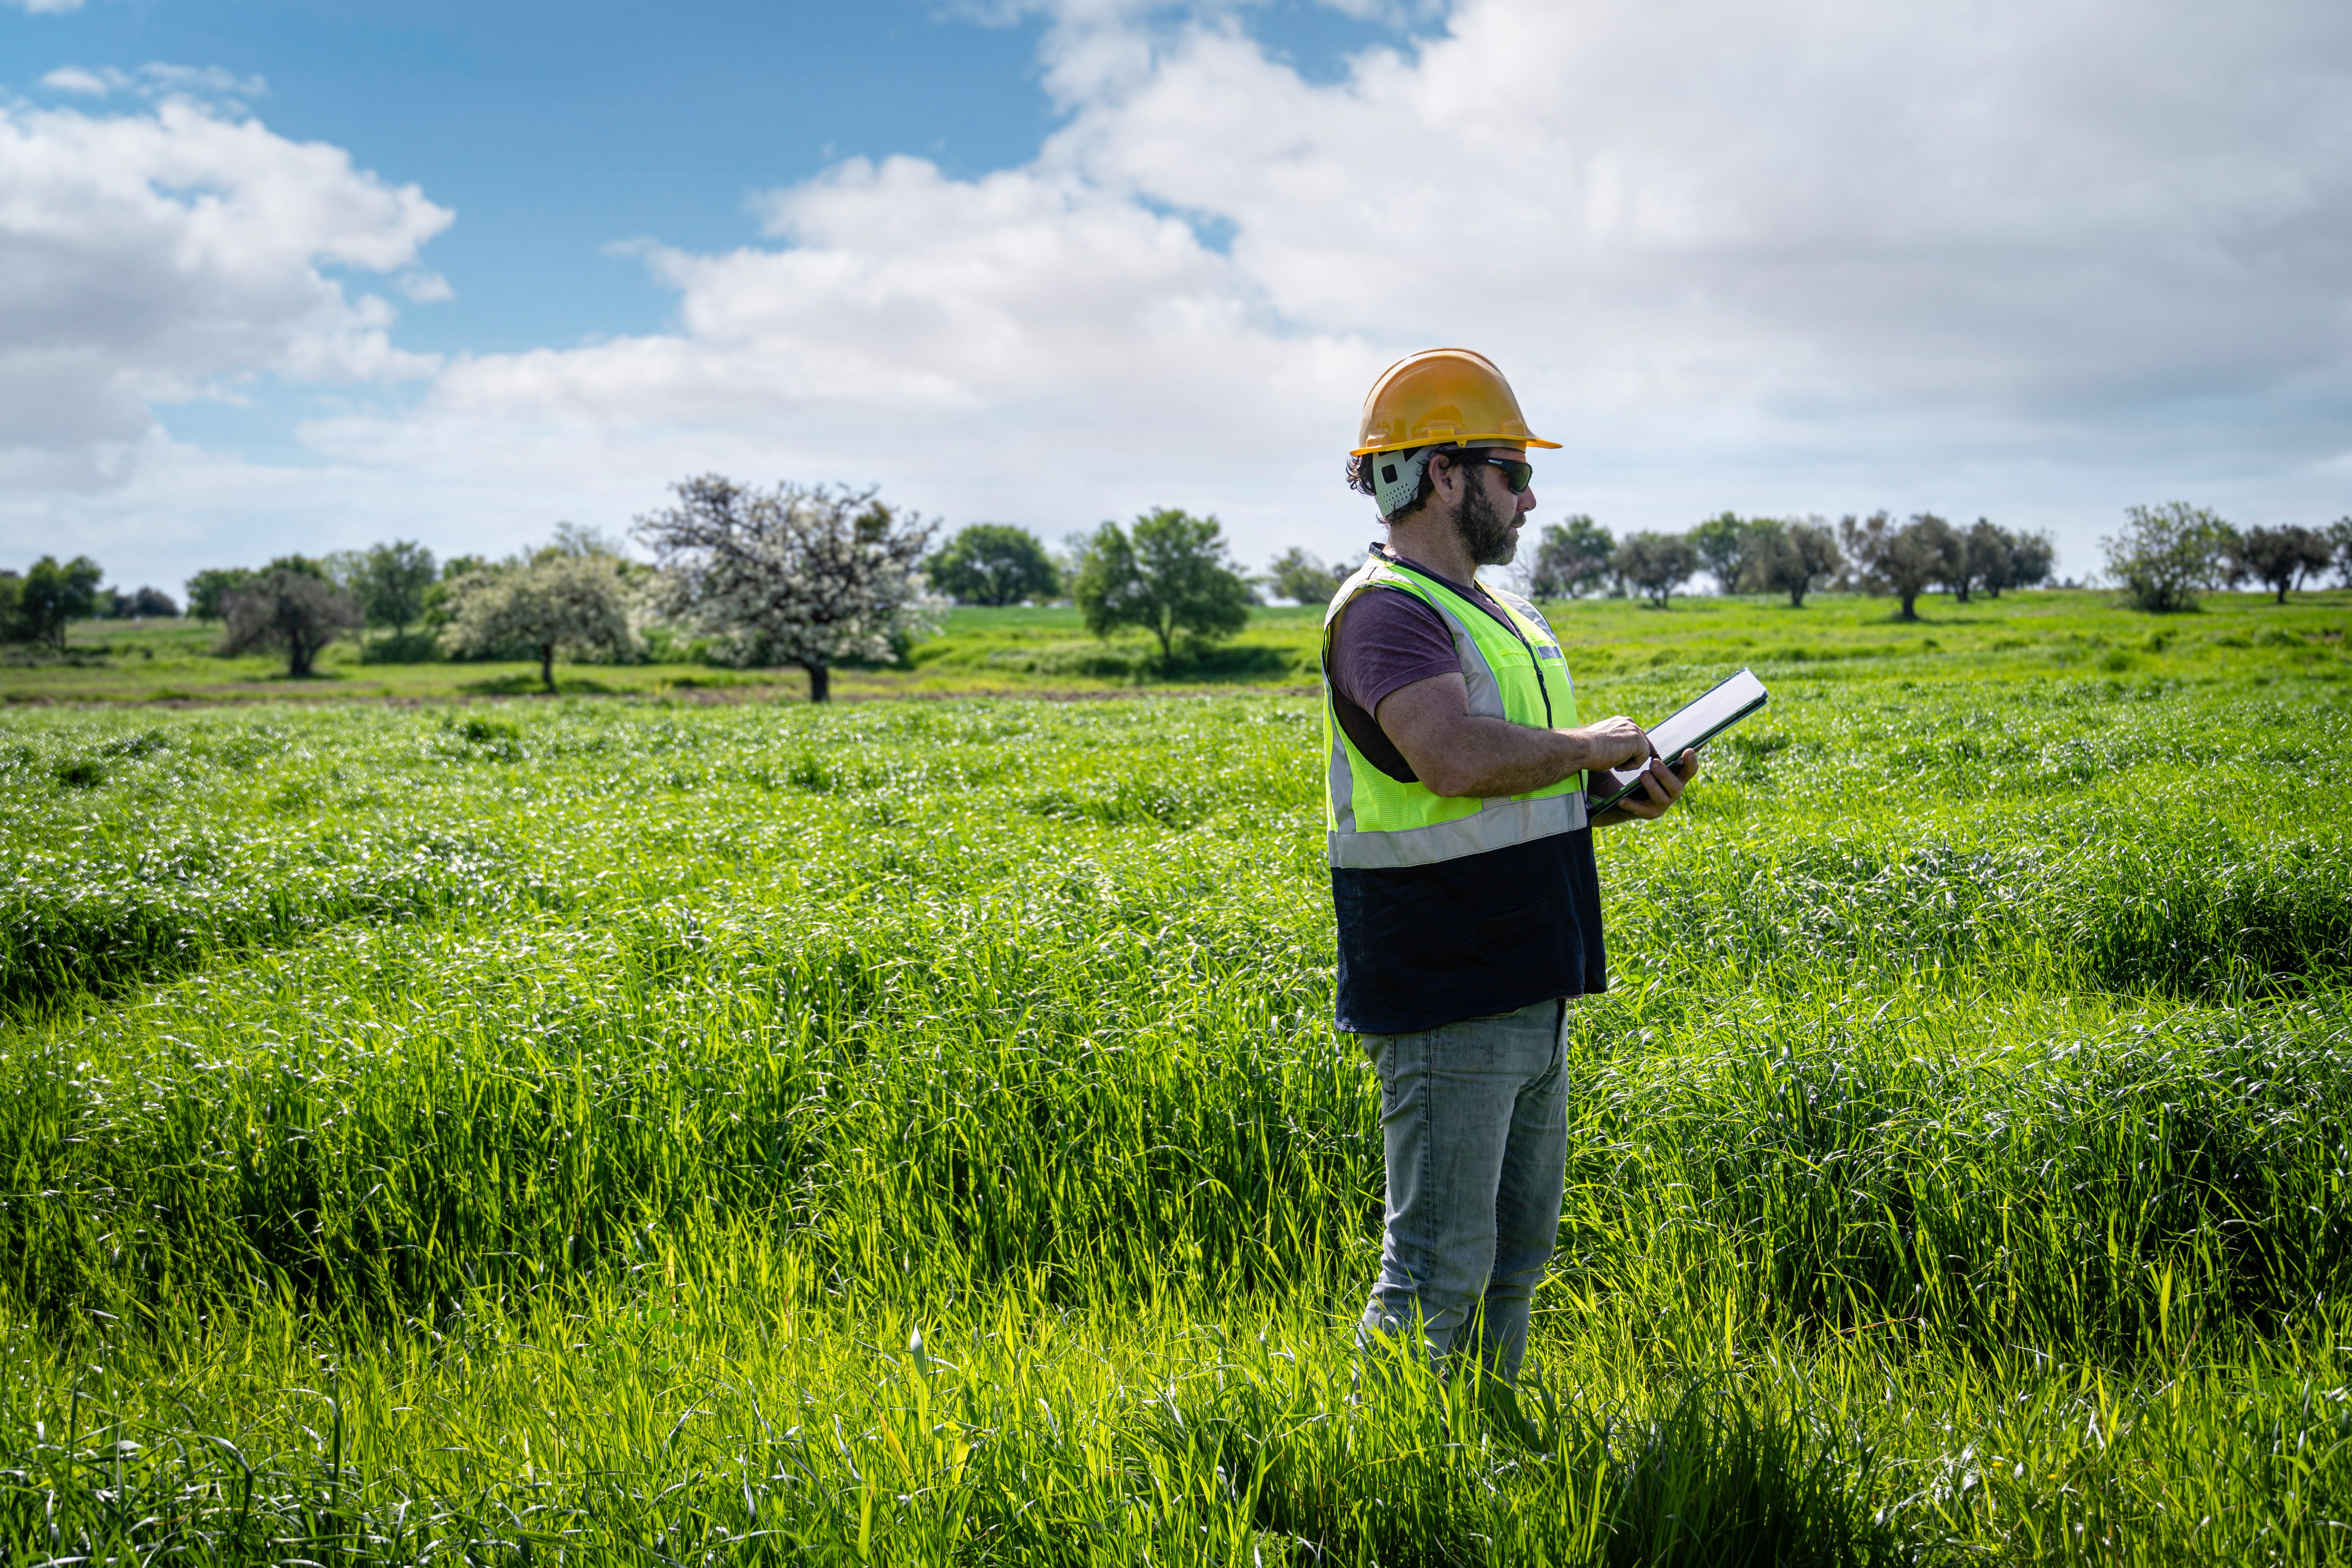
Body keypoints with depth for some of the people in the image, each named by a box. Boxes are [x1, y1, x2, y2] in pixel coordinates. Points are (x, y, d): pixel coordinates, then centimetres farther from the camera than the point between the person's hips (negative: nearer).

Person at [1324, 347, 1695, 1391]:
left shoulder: (1502, 615, 17)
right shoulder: (1386, 610, -14)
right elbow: (1457, 759, -32)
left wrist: (1623, 797, 6)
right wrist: (1591, 746, -16)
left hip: (1531, 993, 10)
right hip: (1445, 1004, -10)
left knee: (1515, 1254, 16)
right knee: (1440, 1269, -6)